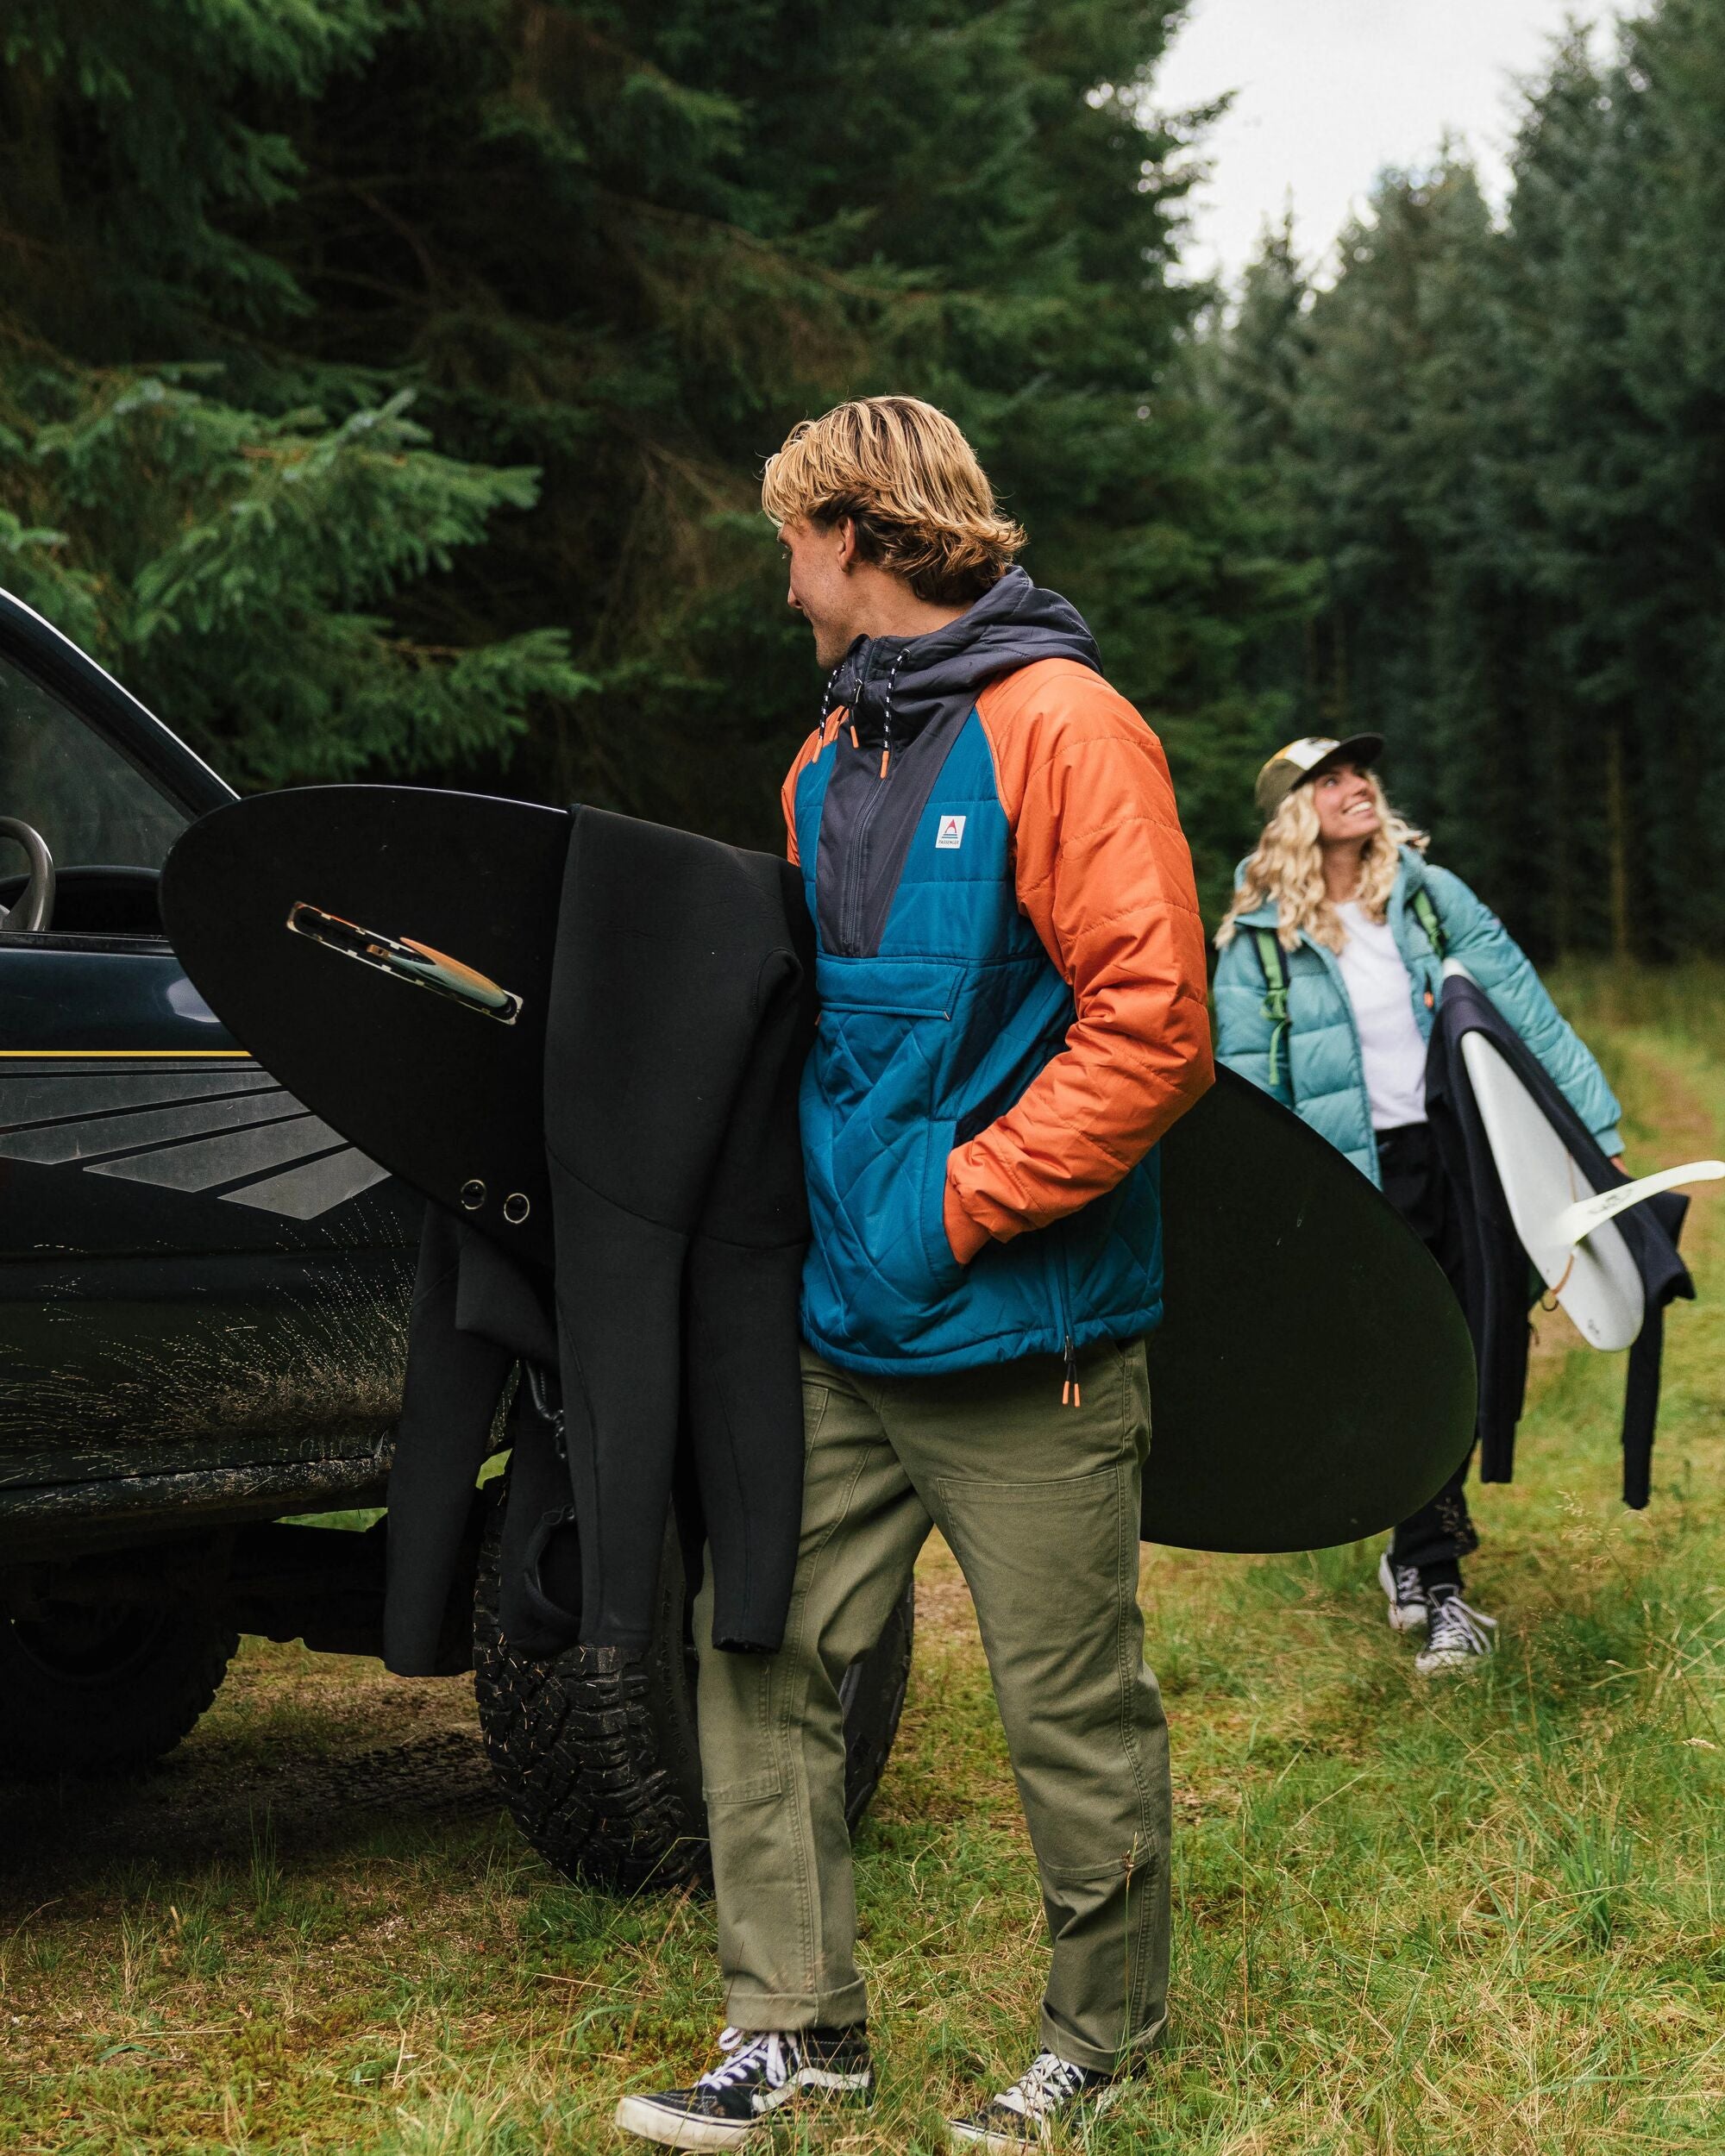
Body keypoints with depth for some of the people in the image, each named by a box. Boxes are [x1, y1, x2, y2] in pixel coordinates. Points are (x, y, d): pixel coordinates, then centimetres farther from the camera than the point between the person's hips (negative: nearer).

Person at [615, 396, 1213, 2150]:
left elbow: (1151, 1025, -17)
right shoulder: (833, 759, 15)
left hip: (1019, 1338, -7)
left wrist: (957, 1203, -16)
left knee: (1073, 1712, 4)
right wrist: (814, 1200, 10)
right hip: (837, 1327, 8)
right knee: (761, 1654, 6)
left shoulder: (1058, 728, -11)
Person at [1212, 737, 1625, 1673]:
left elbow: (1528, 1016, 7)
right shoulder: (1256, 942, -1)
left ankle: (1414, 1549, 27)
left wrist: (1595, 1129, 3)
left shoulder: (1432, 896, 7)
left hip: (1459, 1162, 3)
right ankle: (1437, 1591, 4)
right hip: (1352, 1183, -3)